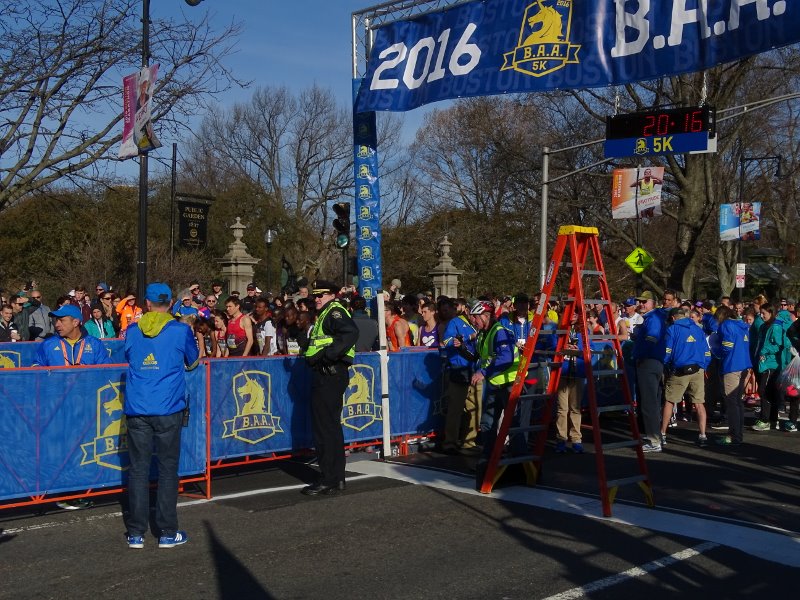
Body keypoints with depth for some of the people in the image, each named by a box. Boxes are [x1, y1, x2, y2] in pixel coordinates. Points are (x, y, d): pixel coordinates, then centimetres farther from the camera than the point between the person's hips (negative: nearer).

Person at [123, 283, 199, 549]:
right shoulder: (181, 330, -1)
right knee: (167, 468, 5)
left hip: (137, 410, 2)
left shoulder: (132, 331, 7)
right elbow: (192, 363, 14)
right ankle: (167, 532, 9)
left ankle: (136, 533, 9)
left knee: (138, 469, 6)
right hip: (168, 410, -2)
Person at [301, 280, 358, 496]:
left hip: (330, 375, -11)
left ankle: (328, 480, -1)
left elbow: (351, 333, -29)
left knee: (325, 428, -6)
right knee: (332, 427, 14)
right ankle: (337, 478, 22)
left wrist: (325, 355, -28)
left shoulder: (335, 312, -11)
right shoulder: (326, 314, 21)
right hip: (327, 375, 11)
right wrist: (312, 356, 6)